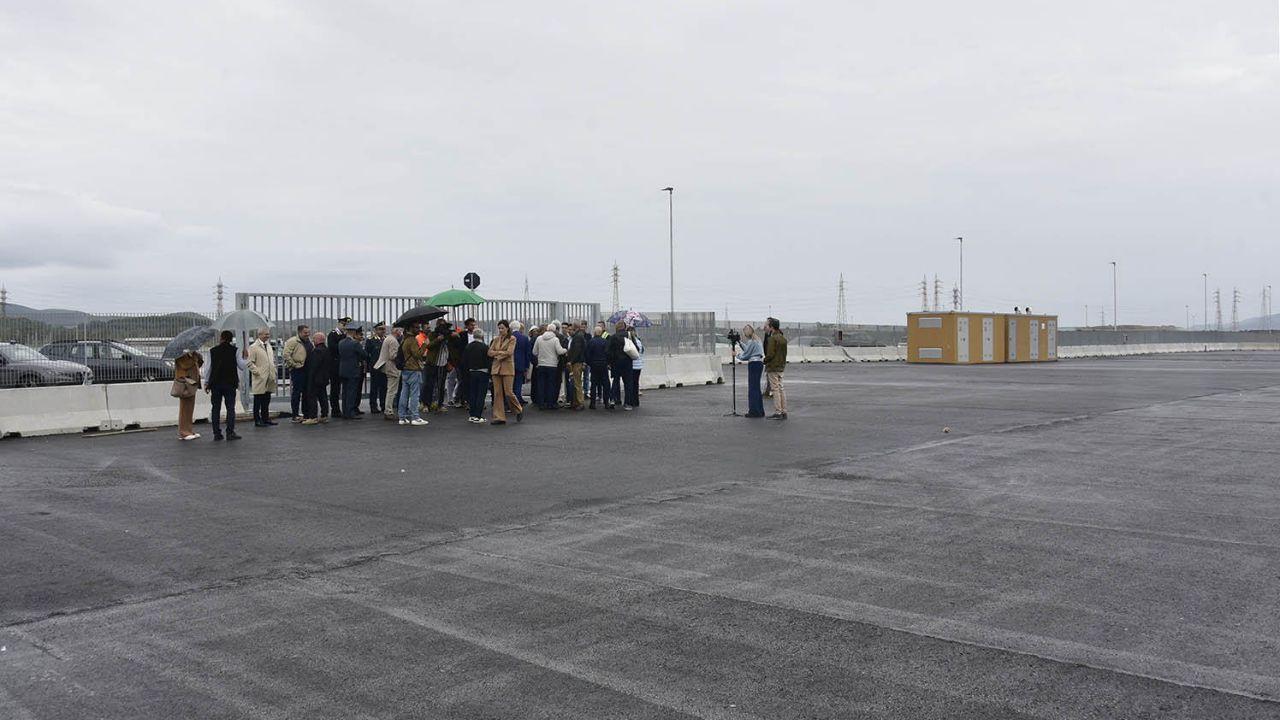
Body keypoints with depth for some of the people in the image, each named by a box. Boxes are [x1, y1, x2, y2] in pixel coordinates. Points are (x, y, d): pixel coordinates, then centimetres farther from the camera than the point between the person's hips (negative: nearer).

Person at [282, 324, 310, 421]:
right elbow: (286, 354, -18)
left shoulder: (309, 341, 13)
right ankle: (295, 415, 0)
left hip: (307, 370, 8)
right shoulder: (292, 341, -11)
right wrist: (294, 365, -15)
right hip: (297, 370, -8)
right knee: (296, 392, -4)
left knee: (306, 392, 12)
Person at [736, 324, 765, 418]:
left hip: (754, 364, -10)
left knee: (753, 388, -6)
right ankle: (759, 411, 17)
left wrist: (737, 355, 7)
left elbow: (745, 356, -10)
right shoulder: (757, 341, 16)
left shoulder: (751, 342, -12)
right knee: (756, 388, 13)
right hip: (759, 363, 10)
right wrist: (741, 343, 30)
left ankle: (754, 411, -6)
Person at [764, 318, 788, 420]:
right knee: (781, 389, 12)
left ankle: (778, 412, -4)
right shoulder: (783, 338, 10)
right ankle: (783, 412, 14)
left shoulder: (773, 338, -17)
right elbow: (785, 353, 13)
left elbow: (770, 354, -20)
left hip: (773, 367, -8)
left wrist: (765, 360, -3)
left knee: (775, 389, -5)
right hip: (781, 366, 9)